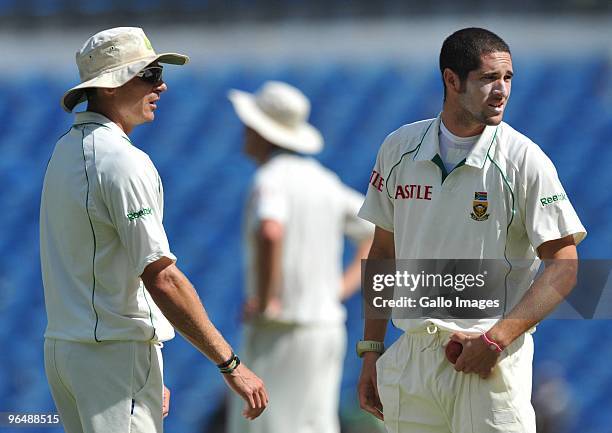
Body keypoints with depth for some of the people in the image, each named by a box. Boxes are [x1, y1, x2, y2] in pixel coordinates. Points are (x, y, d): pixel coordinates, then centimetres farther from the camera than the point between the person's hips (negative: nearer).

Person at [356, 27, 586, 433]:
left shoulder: (525, 160, -6)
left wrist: (497, 339, -17)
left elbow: (563, 265, -7)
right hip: (412, 355, 4)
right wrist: (371, 350, 10)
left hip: (493, 358, -3)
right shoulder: (398, 149, 6)